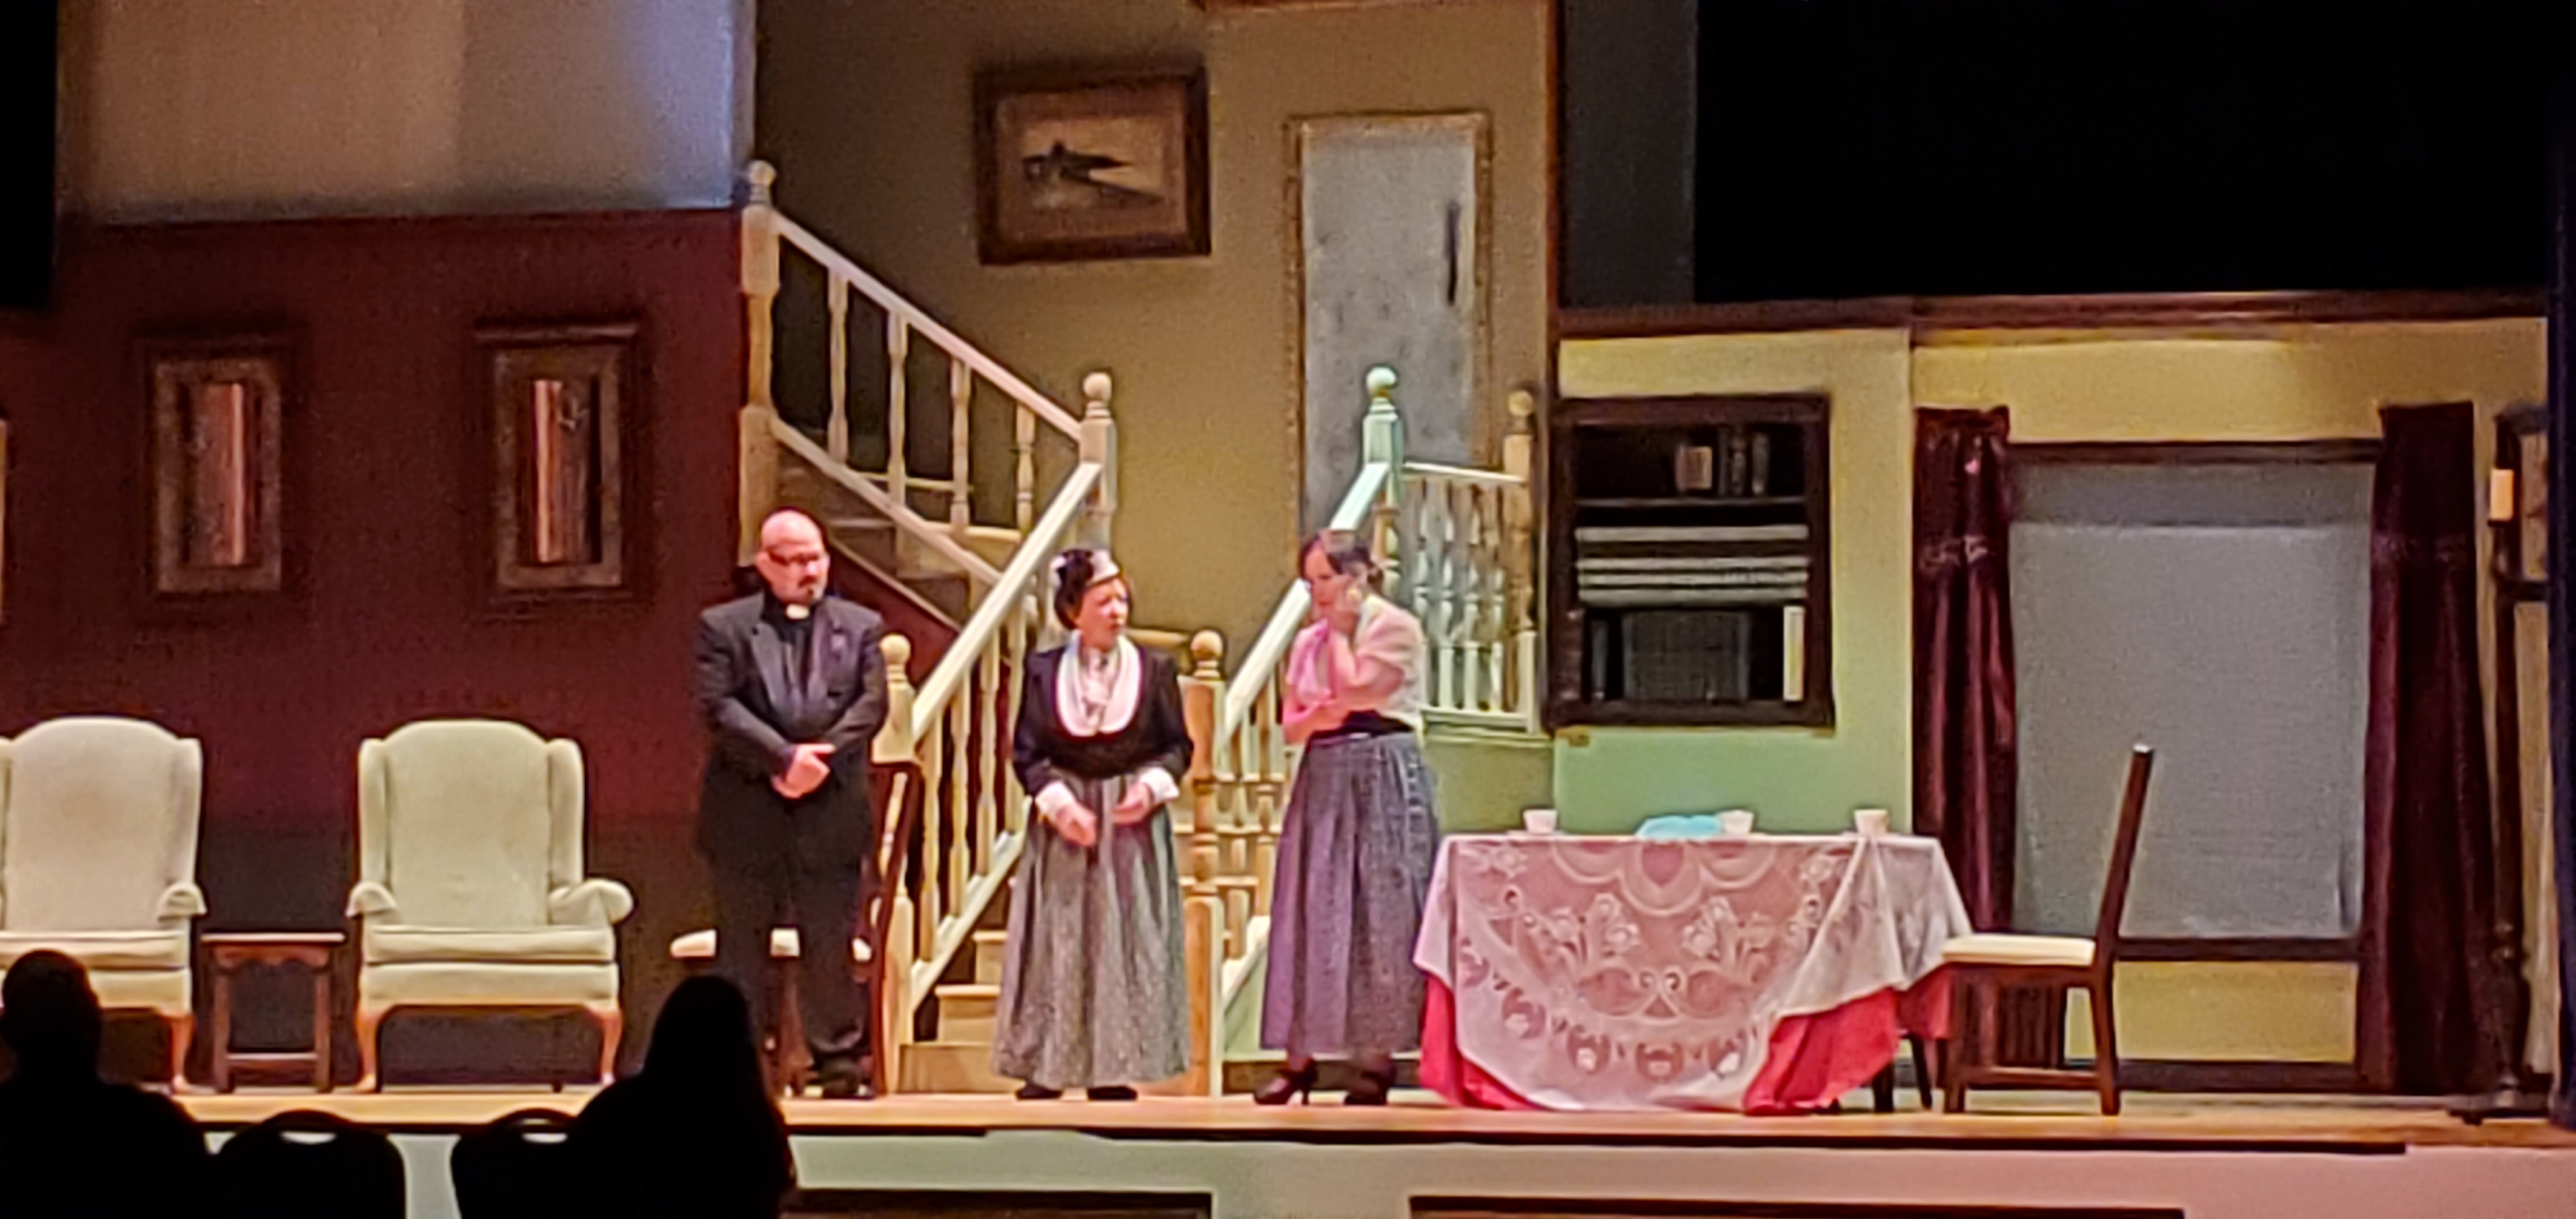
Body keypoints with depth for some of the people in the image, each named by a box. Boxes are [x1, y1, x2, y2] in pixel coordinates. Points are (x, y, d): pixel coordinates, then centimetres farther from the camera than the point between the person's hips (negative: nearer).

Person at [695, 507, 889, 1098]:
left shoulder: (860, 627, 11)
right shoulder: (723, 627, 4)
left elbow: (871, 705, 1)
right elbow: (719, 706, -7)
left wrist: (818, 759, -12)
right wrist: (783, 757, -16)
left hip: (831, 811, 1)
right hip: (747, 813, -1)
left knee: (830, 944, 4)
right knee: (740, 945, 4)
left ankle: (840, 1060, 10)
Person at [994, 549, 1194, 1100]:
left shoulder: (1155, 668, 3)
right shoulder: (1044, 670, 2)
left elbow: (1177, 745, 5)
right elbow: (1026, 753, 0)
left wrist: (1153, 785, -13)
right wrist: (1058, 801, -13)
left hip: (1133, 823, 1)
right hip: (1064, 824, 0)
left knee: (1127, 945, 0)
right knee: (1055, 946, -2)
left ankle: (1114, 1072, 4)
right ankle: (1046, 1069, 1)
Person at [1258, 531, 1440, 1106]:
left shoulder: (1395, 627, -3)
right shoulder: (1308, 641, 15)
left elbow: (1357, 691, -14)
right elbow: (1290, 724, 13)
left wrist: (1340, 629, -2)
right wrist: (1316, 717, -9)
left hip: (1383, 778, -6)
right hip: (1324, 782, 6)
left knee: (1379, 917, -5)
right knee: (1309, 913, 2)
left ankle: (1379, 1058, -1)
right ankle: (1298, 1056, 5)